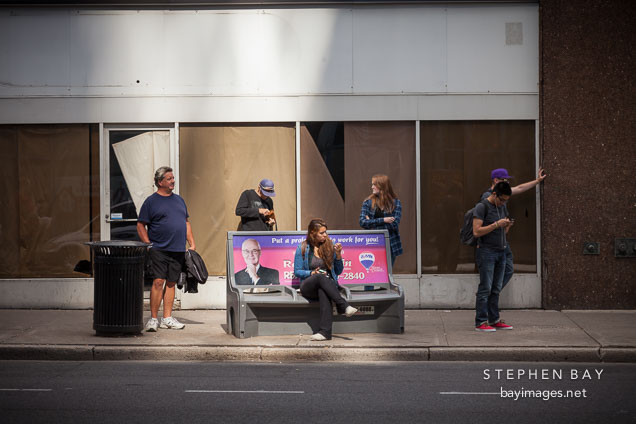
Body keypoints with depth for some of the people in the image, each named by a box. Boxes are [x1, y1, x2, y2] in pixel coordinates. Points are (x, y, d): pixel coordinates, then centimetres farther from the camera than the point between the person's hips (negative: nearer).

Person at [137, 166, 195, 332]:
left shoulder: (179, 200, 17)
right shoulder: (151, 201, 0)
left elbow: (186, 223, 21)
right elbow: (140, 226, -1)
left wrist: (192, 244, 13)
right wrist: (148, 245, -10)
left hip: (178, 250, 5)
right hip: (159, 250, -5)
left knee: (171, 283, 7)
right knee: (158, 281, -11)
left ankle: (167, 318, 13)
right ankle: (153, 318, -6)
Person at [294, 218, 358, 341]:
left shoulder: (329, 246, 11)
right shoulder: (302, 248, 6)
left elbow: (338, 271, 13)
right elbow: (297, 271, 7)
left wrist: (338, 255, -2)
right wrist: (312, 273, -10)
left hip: (328, 284, 1)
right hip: (308, 287, -1)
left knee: (323, 291, -38)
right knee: (321, 277, -37)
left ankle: (325, 331, -51)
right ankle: (343, 306, -41)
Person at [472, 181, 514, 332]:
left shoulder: (502, 207, 17)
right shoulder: (482, 207, -6)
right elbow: (477, 231, -13)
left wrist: (507, 226, 1)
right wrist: (496, 225, -18)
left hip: (501, 252, 7)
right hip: (486, 251, -7)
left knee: (496, 289, 6)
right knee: (485, 288, -9)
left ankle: (494, 320, 9)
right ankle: (480, 322, -7)